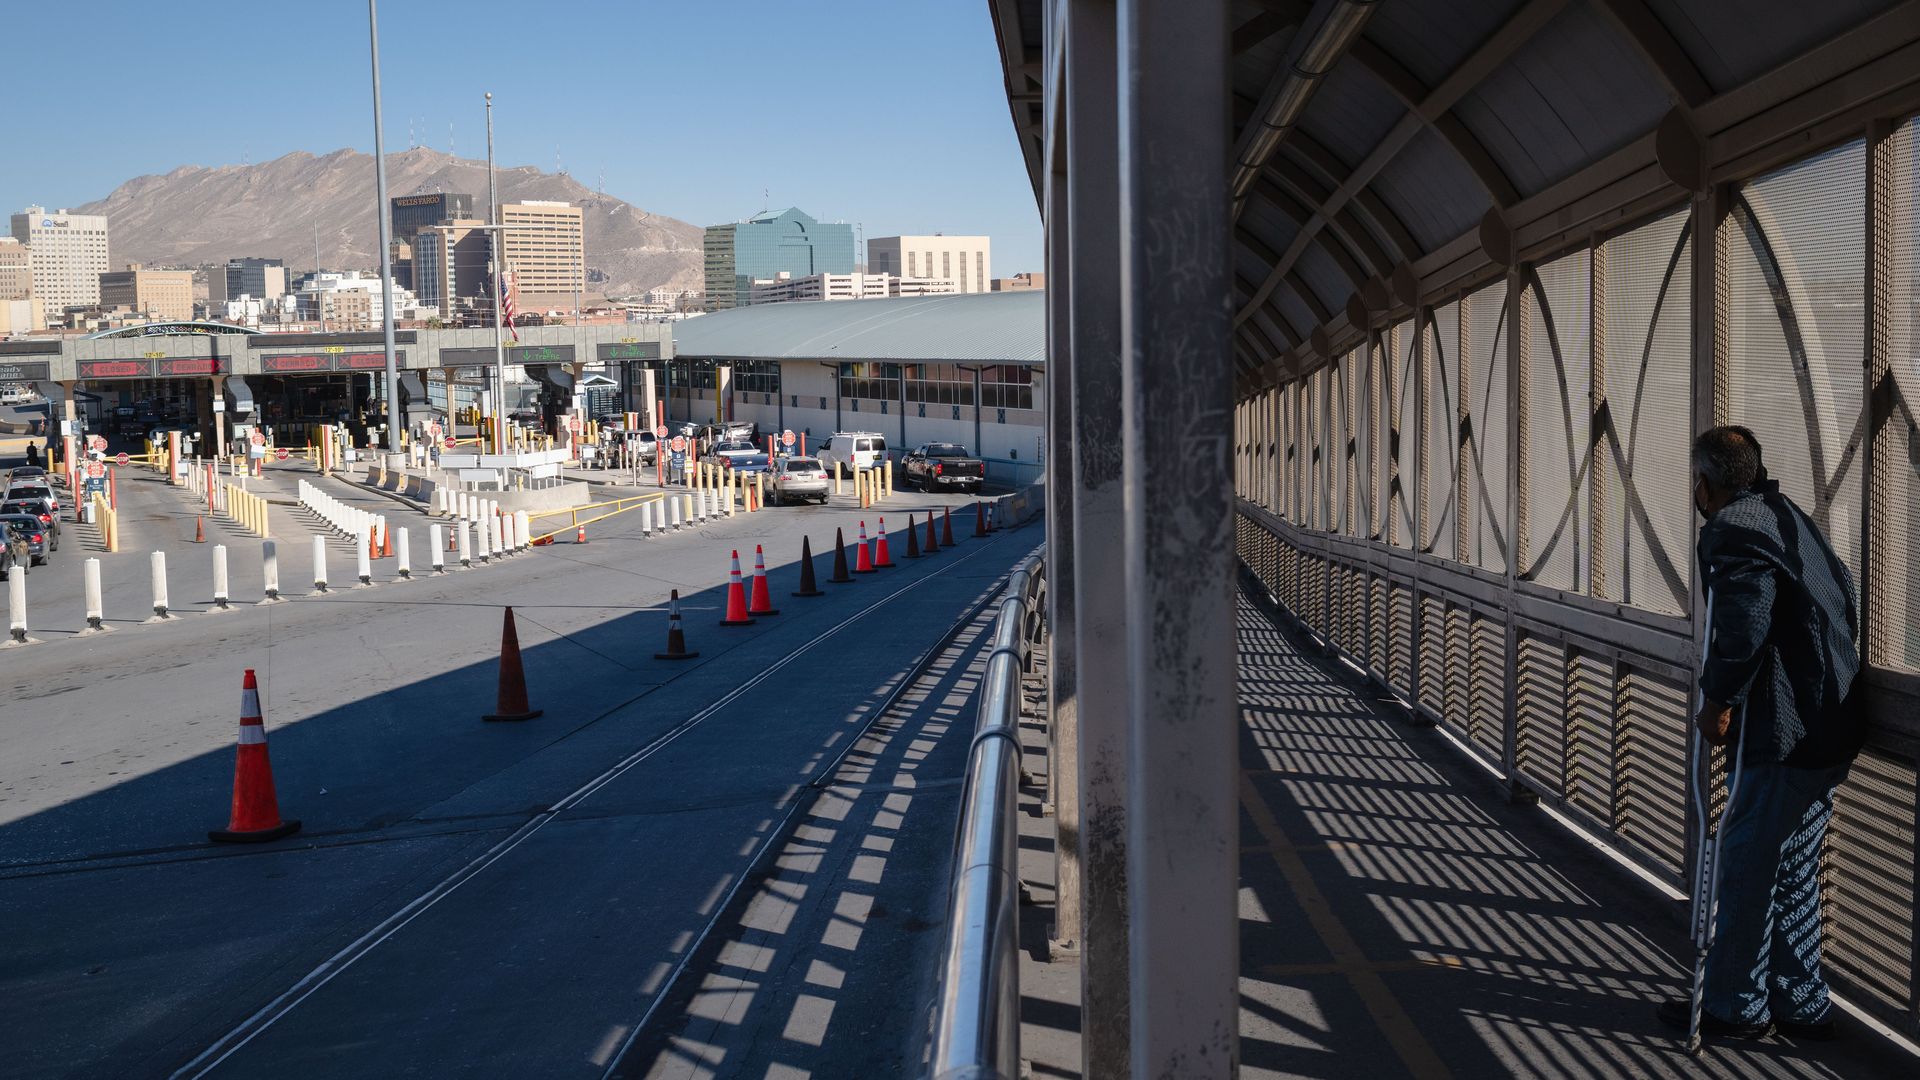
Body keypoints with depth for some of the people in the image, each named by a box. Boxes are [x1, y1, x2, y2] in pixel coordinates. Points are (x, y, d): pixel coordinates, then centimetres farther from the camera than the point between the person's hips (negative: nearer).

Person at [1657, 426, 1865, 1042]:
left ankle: (1736, 1008, 9)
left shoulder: (1733, 529, -13)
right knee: (1793, 872, 17)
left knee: (1747, 871, 0)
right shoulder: (1787, 515, 16)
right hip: (1829, 725, 10)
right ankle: (1801, 1005, 26)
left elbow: (1743, 626, -25)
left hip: (1786, 734, -10)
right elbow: (1843, 593, 22)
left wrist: (1718, 701, -14)